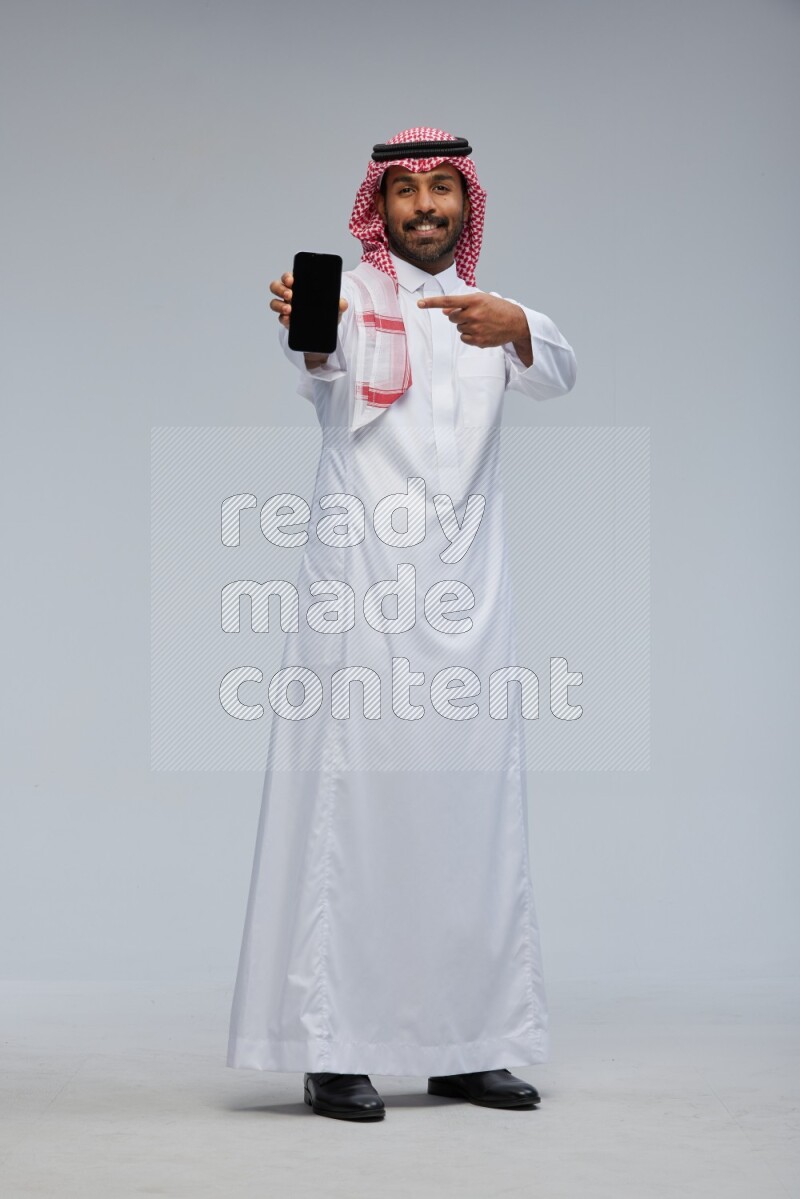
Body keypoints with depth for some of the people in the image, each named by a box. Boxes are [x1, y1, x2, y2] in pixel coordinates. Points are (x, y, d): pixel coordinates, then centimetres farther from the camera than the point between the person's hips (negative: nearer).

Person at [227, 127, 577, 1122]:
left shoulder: (493, 311, 17)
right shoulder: (353, 295, 4)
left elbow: (557, 373, -5)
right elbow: (323, 369, -19)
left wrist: (514, 328, -29)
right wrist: (305, 334, -44)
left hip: (467, 593, 4)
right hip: (360, 592, -4)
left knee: (472, 816, 5)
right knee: (349, 806, -8)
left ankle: (467, 1046, 12)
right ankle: (332, 1050, -6)